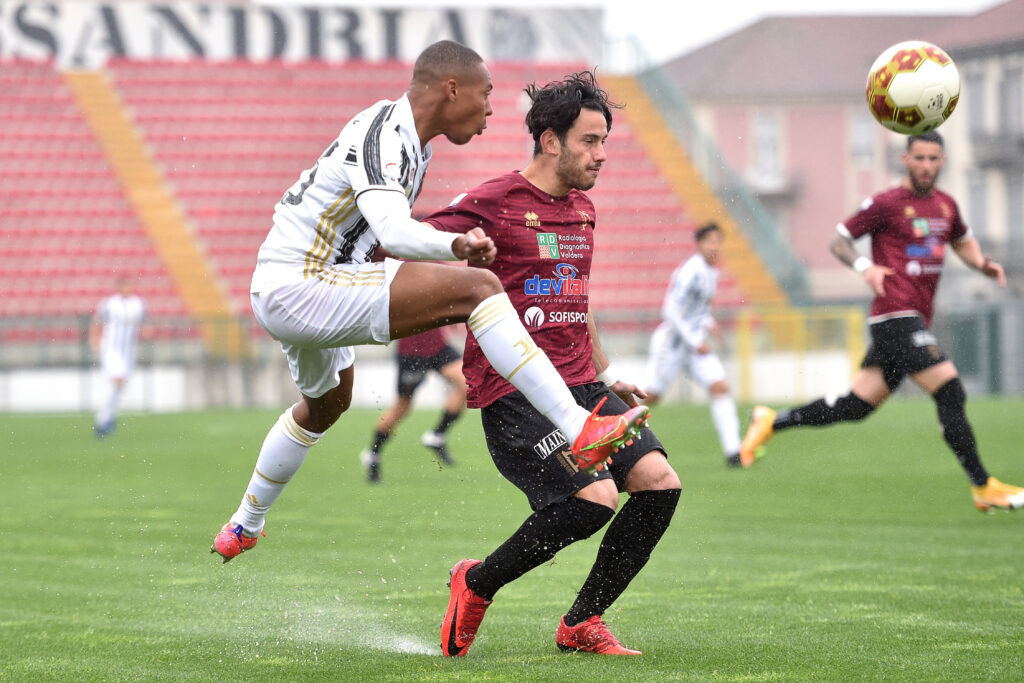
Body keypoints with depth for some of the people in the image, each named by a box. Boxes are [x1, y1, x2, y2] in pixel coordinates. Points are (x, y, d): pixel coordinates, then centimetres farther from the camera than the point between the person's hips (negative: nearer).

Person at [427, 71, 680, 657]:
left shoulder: (582, 209, 18)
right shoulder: (494, 204, -8)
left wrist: (606, 375, 29)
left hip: (580, 386, 8)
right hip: (514, 391, -8)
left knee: (660, 482, -8)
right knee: (595, 497, -24)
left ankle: (581, 624, 5)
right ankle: (478, 584, 0)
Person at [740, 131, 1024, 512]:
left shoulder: (945, 205, 15)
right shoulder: (887, 204, -6)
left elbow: (962, 241, 33)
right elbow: (840, 240, -1)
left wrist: (983, 264, 13)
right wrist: (864, 266, -20)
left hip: (915, 320, 8)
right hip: (895, 314, -8)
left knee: (856, 406, 9)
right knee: (950, 392, -13)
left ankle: (772, 422, 22)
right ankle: (983, 487, -8)